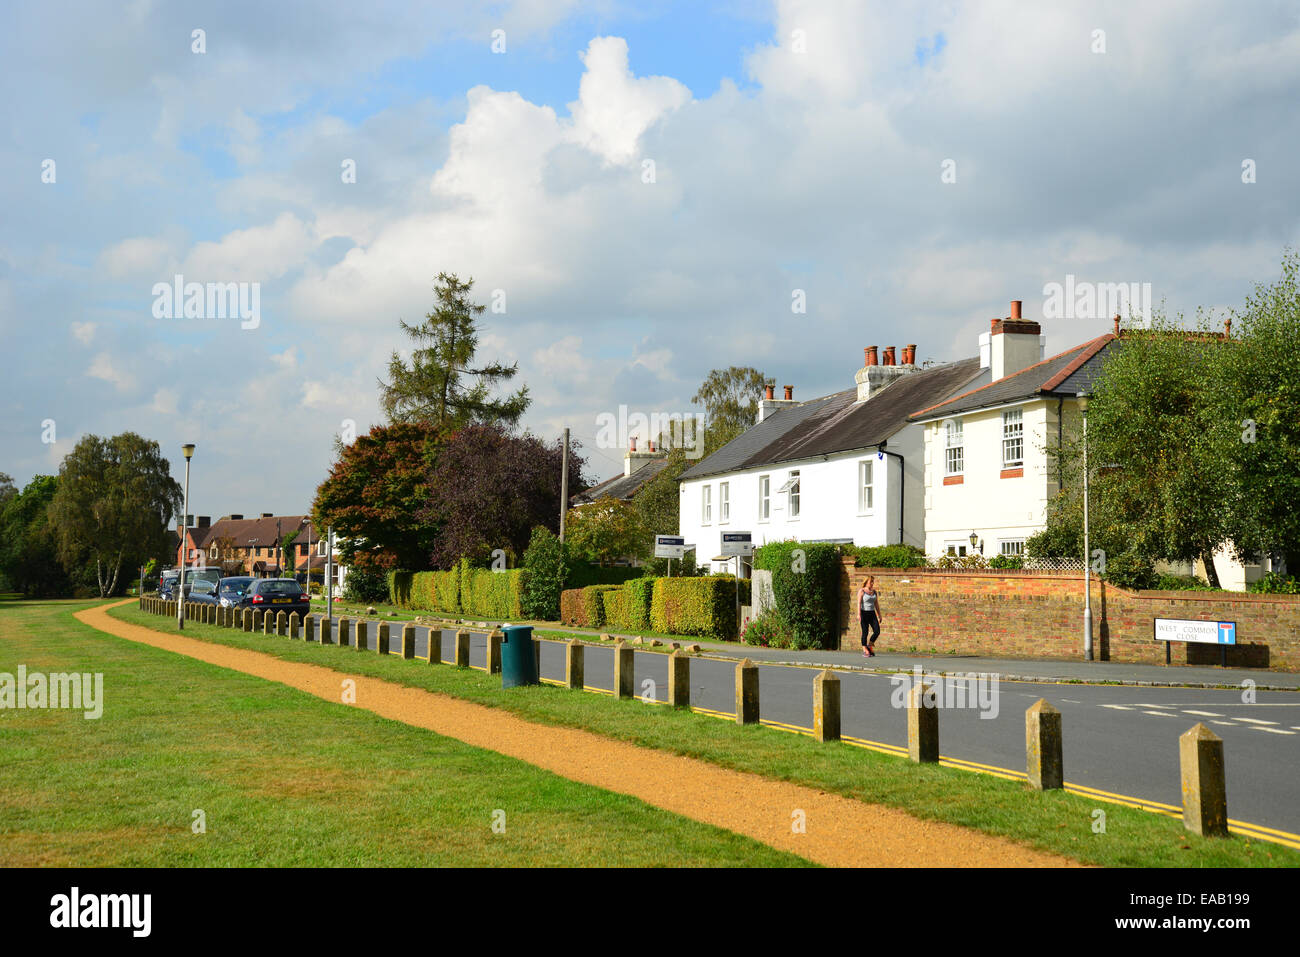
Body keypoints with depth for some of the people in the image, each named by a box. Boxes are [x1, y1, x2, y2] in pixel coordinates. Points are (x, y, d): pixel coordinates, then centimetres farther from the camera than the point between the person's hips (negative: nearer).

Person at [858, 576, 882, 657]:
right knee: (865, 632, -3)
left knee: (877, 631, -7)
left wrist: (879, 615, 12)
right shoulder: (861, 591, -4)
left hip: (872, 613, 5)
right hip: (864, 613, -5)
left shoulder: (874, 592, 12)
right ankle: (865, 651, 5)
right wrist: (859, 614, -20)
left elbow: (876, 604, 15)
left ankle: (870, 646, 14)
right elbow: (859, 603, -11)